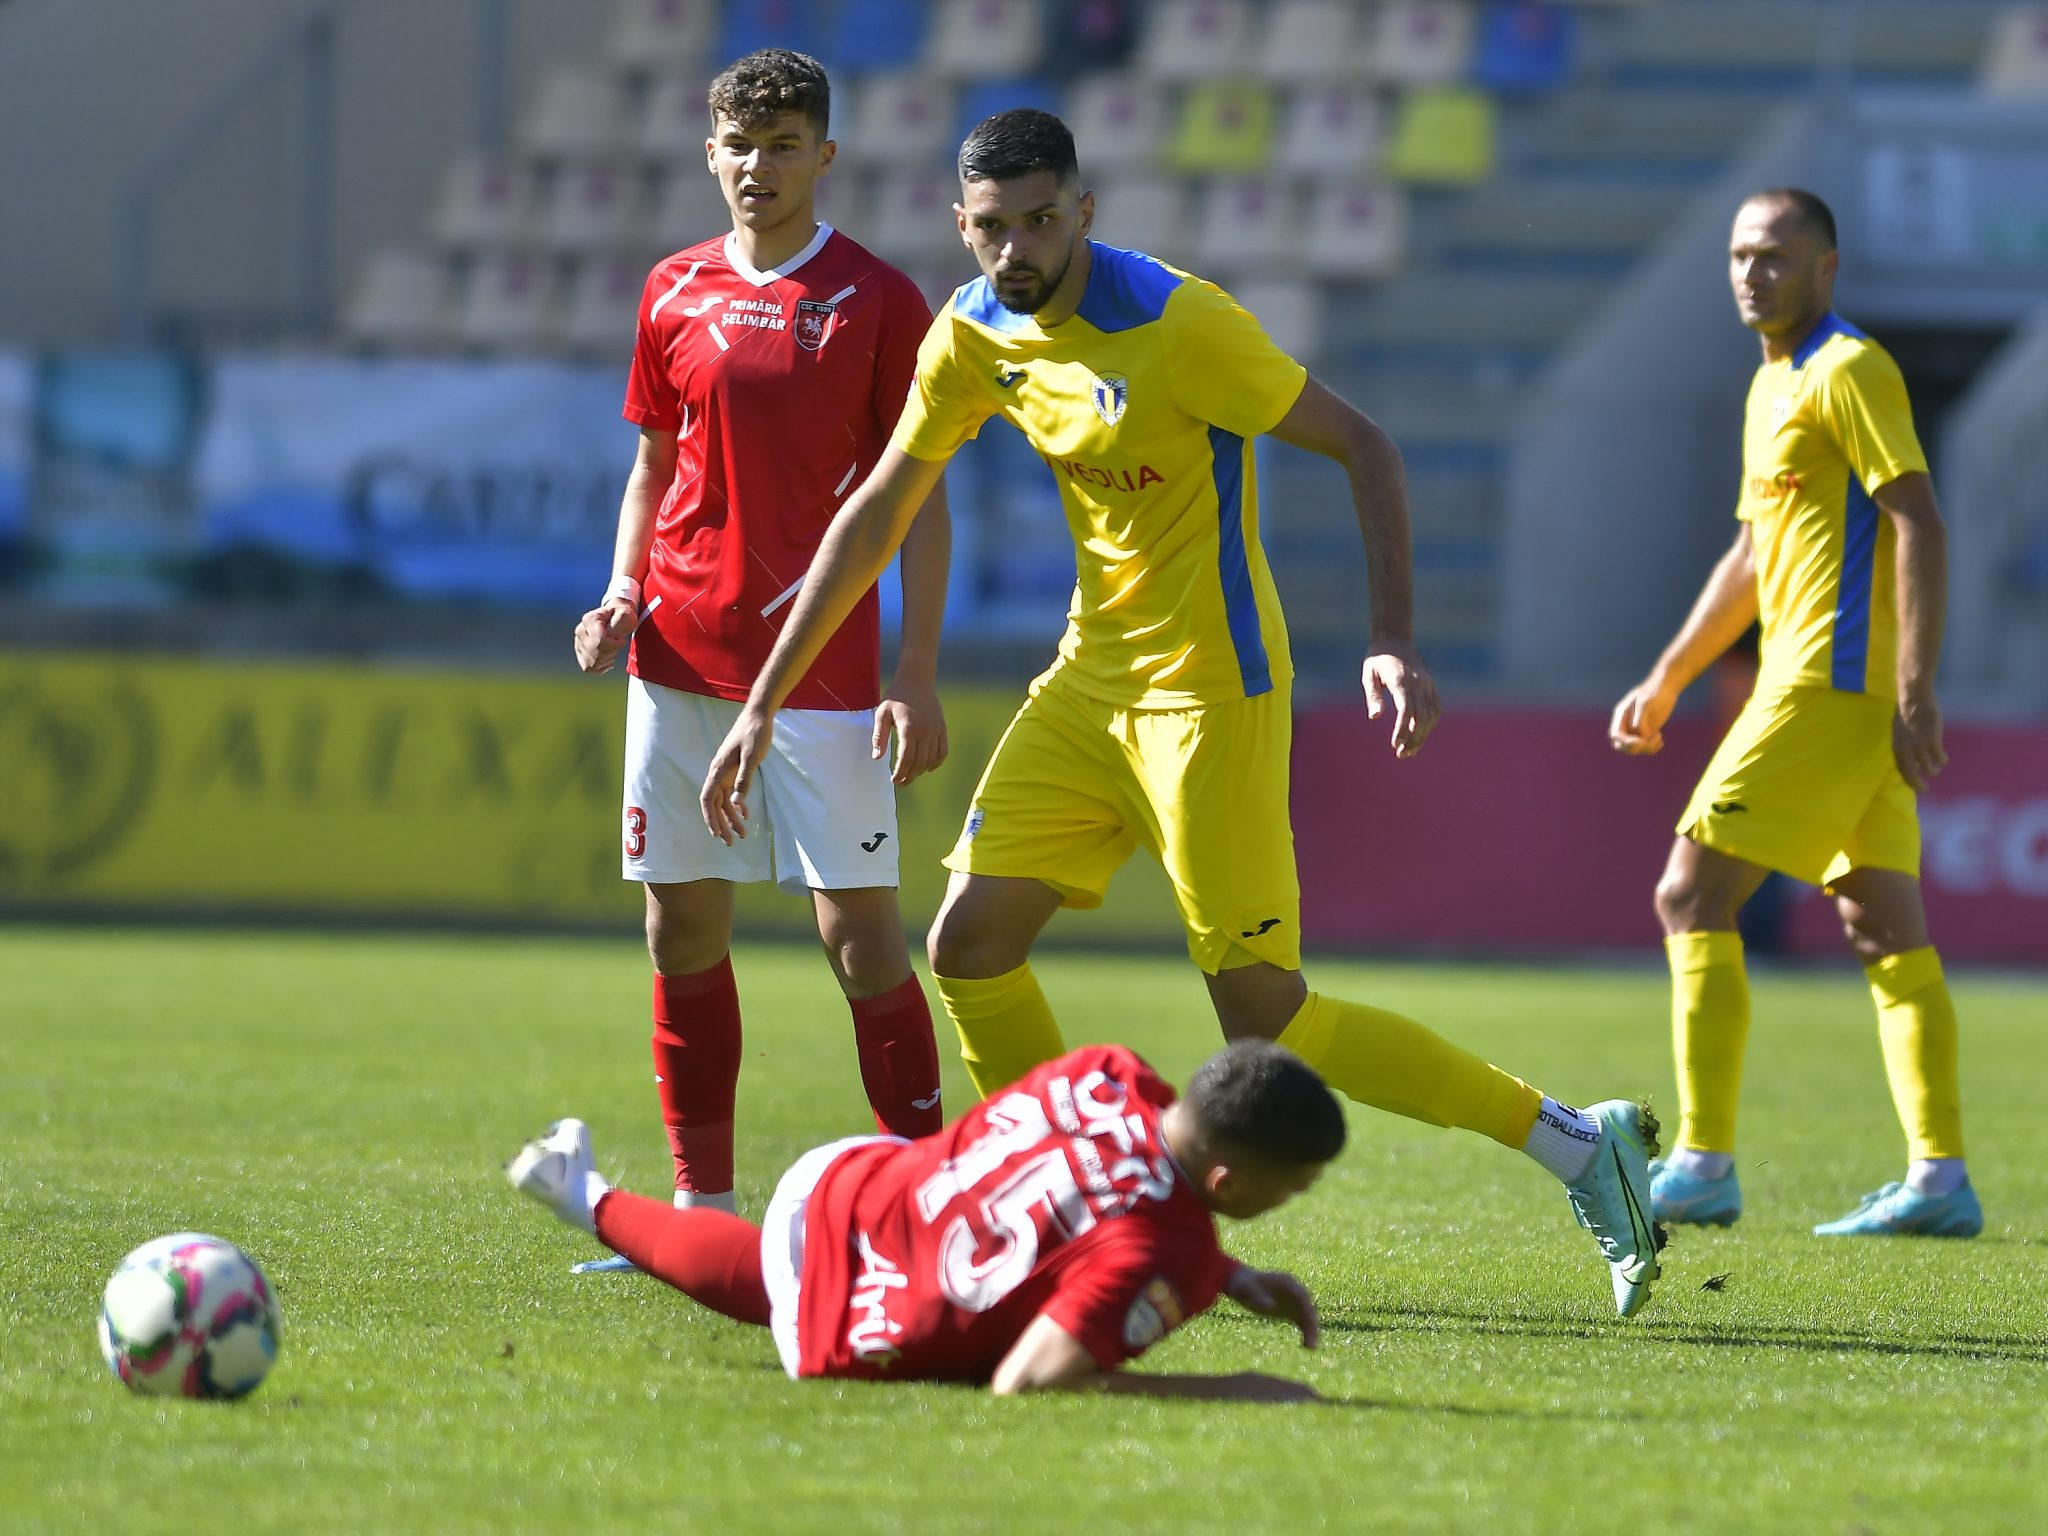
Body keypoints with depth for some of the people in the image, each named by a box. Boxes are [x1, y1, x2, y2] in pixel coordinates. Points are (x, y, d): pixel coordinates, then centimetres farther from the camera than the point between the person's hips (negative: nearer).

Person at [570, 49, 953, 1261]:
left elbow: (920, 499, -2)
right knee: (684, 925, 6)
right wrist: (621, 593, 2)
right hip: (681, 652, 4)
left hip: (821, 661, -4)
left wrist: (919, 677, -9)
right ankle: (703, 1208, 14)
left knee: (860, 924, -9)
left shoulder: (878, 299, -2)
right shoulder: (675, 294, 9)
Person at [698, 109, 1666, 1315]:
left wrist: (1395, 640, -24)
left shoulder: (1177, 322, -20)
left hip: (1209, 687, -7)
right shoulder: (975, 335, 2)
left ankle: (1574, 1140, -2)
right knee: (971, 947, 0)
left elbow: (1360, 445, -15)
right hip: (1094, 674, 7)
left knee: (1263, 1014, -10)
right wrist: (765, 703, 11)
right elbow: (878, 513, 12)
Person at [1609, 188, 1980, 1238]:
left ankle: (1703, 1165, -10)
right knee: (1886, 932, 4)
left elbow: (1918, 525, -17)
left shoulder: (1848, 372, -9)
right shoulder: (1772, 385, 20)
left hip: (1832, 681, -10)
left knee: (1691, 898, -9)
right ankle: (1940, 1178, 1)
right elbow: (1752, 554, 30)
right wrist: (1667, 681, 29)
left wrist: (1916, 695, -23)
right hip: (1825, 685, 10)